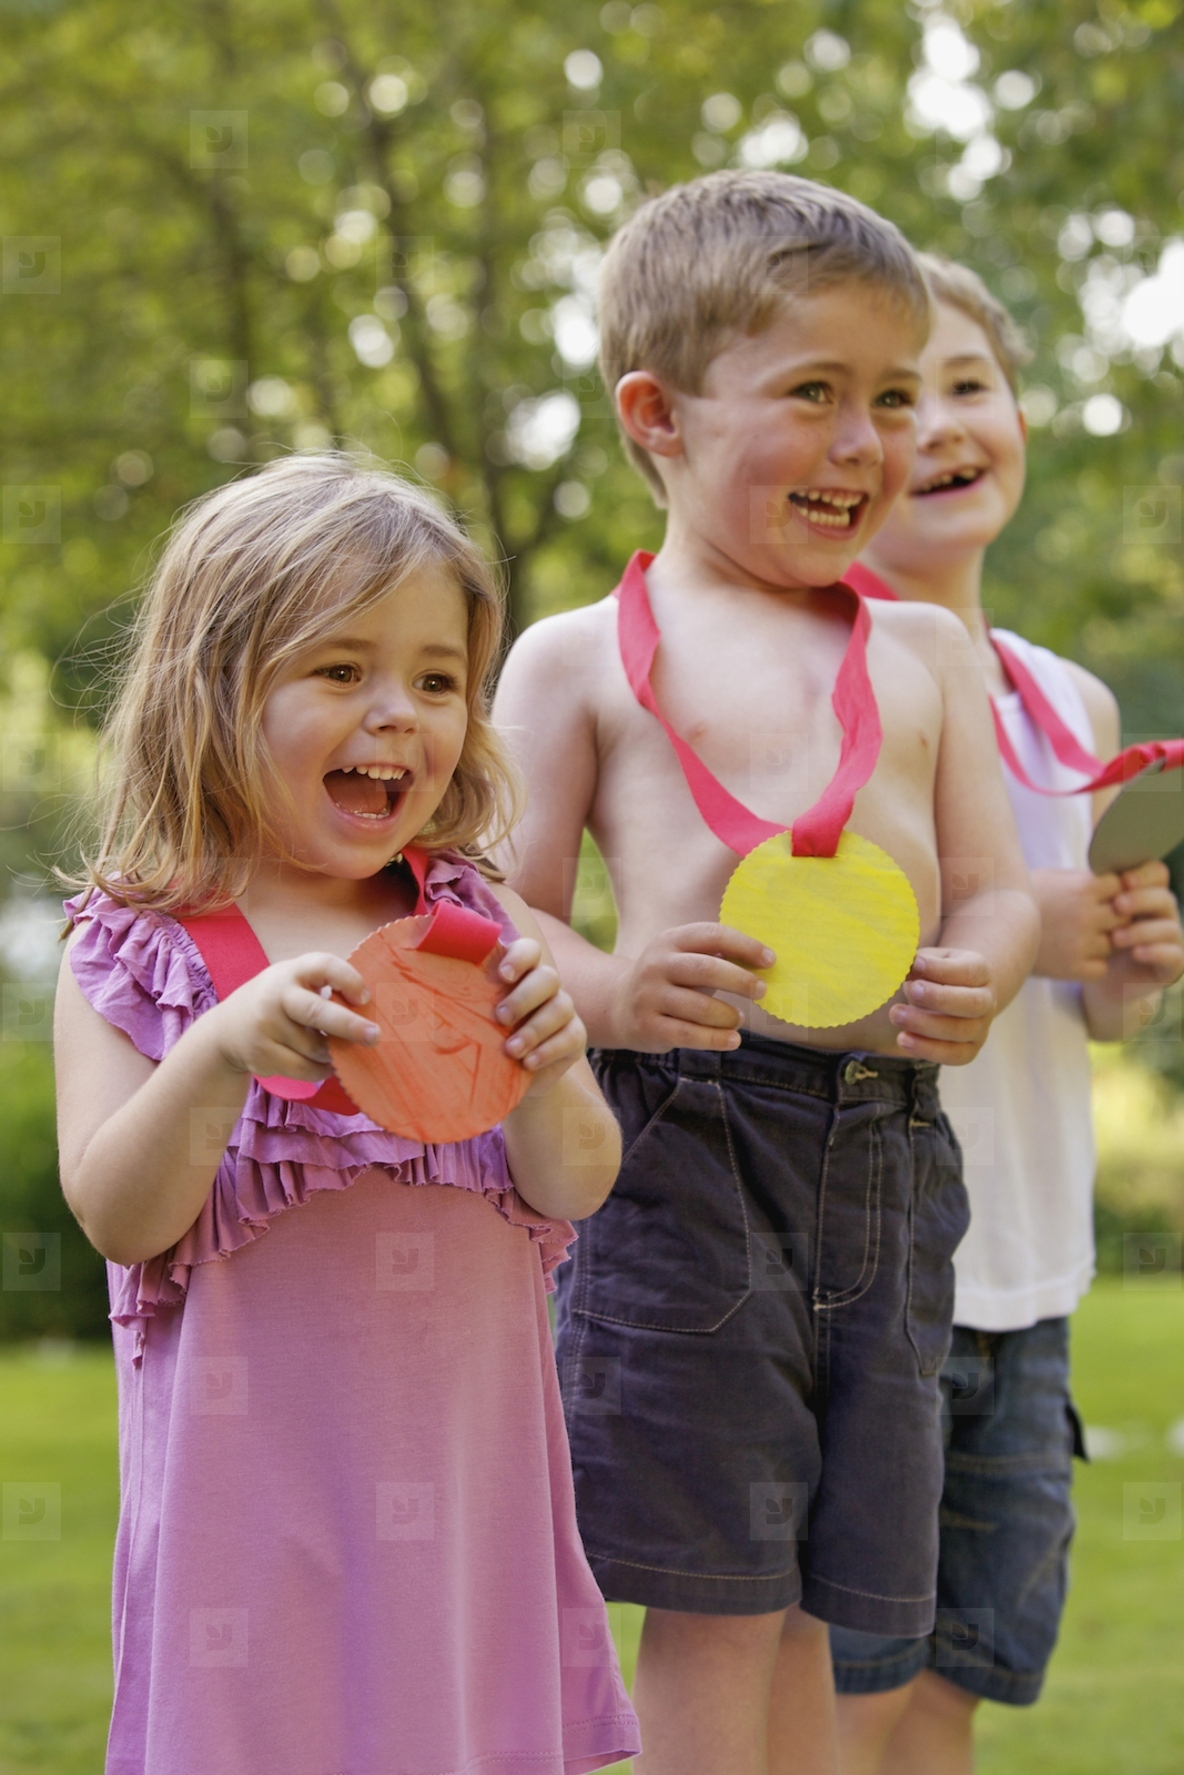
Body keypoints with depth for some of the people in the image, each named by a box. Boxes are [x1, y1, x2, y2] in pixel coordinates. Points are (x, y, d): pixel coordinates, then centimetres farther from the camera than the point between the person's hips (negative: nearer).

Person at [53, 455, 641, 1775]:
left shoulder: (480, 931, 4)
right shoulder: (135, 956, -3)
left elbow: (575, 1191, 1)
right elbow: (119, 1218, -11)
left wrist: (540, 1076, -20)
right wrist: (222, 1053, -26)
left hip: (467, 1457, 3)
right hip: (260, 1471, -2)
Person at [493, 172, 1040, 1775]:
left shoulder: (923, 653, 15)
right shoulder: (582, 659, 4)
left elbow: (996, 885, 13)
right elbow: (505, 914, 2)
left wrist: (981, 976, -11)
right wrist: (609, 988, -20)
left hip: (887, 1151, 4)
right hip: (685, 1147, -3)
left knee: (808, 1605, 10)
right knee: (710, 1610, -1)